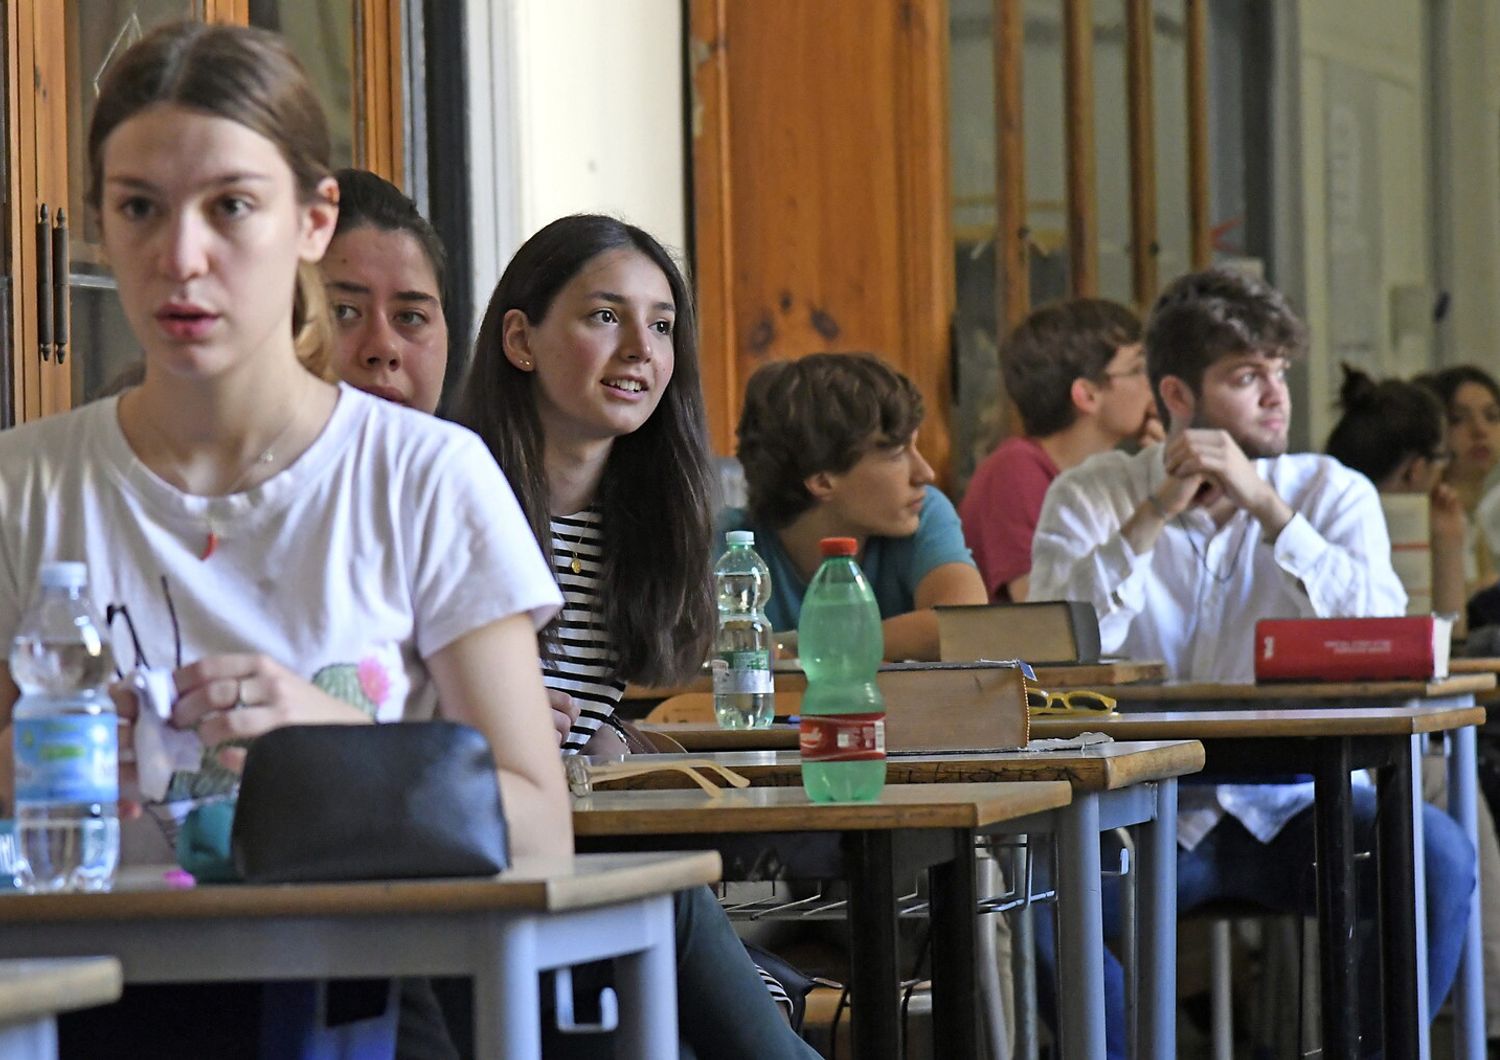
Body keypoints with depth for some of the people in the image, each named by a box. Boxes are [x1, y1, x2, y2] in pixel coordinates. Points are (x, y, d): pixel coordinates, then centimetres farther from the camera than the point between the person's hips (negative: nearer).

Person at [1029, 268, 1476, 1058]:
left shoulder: (1331, 493, 5)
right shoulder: (1089, 496, 3)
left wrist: (1266, 507, -16)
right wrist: (1155, 515, -15)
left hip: (1292, 806, 1)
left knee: (1436, 854, -26)